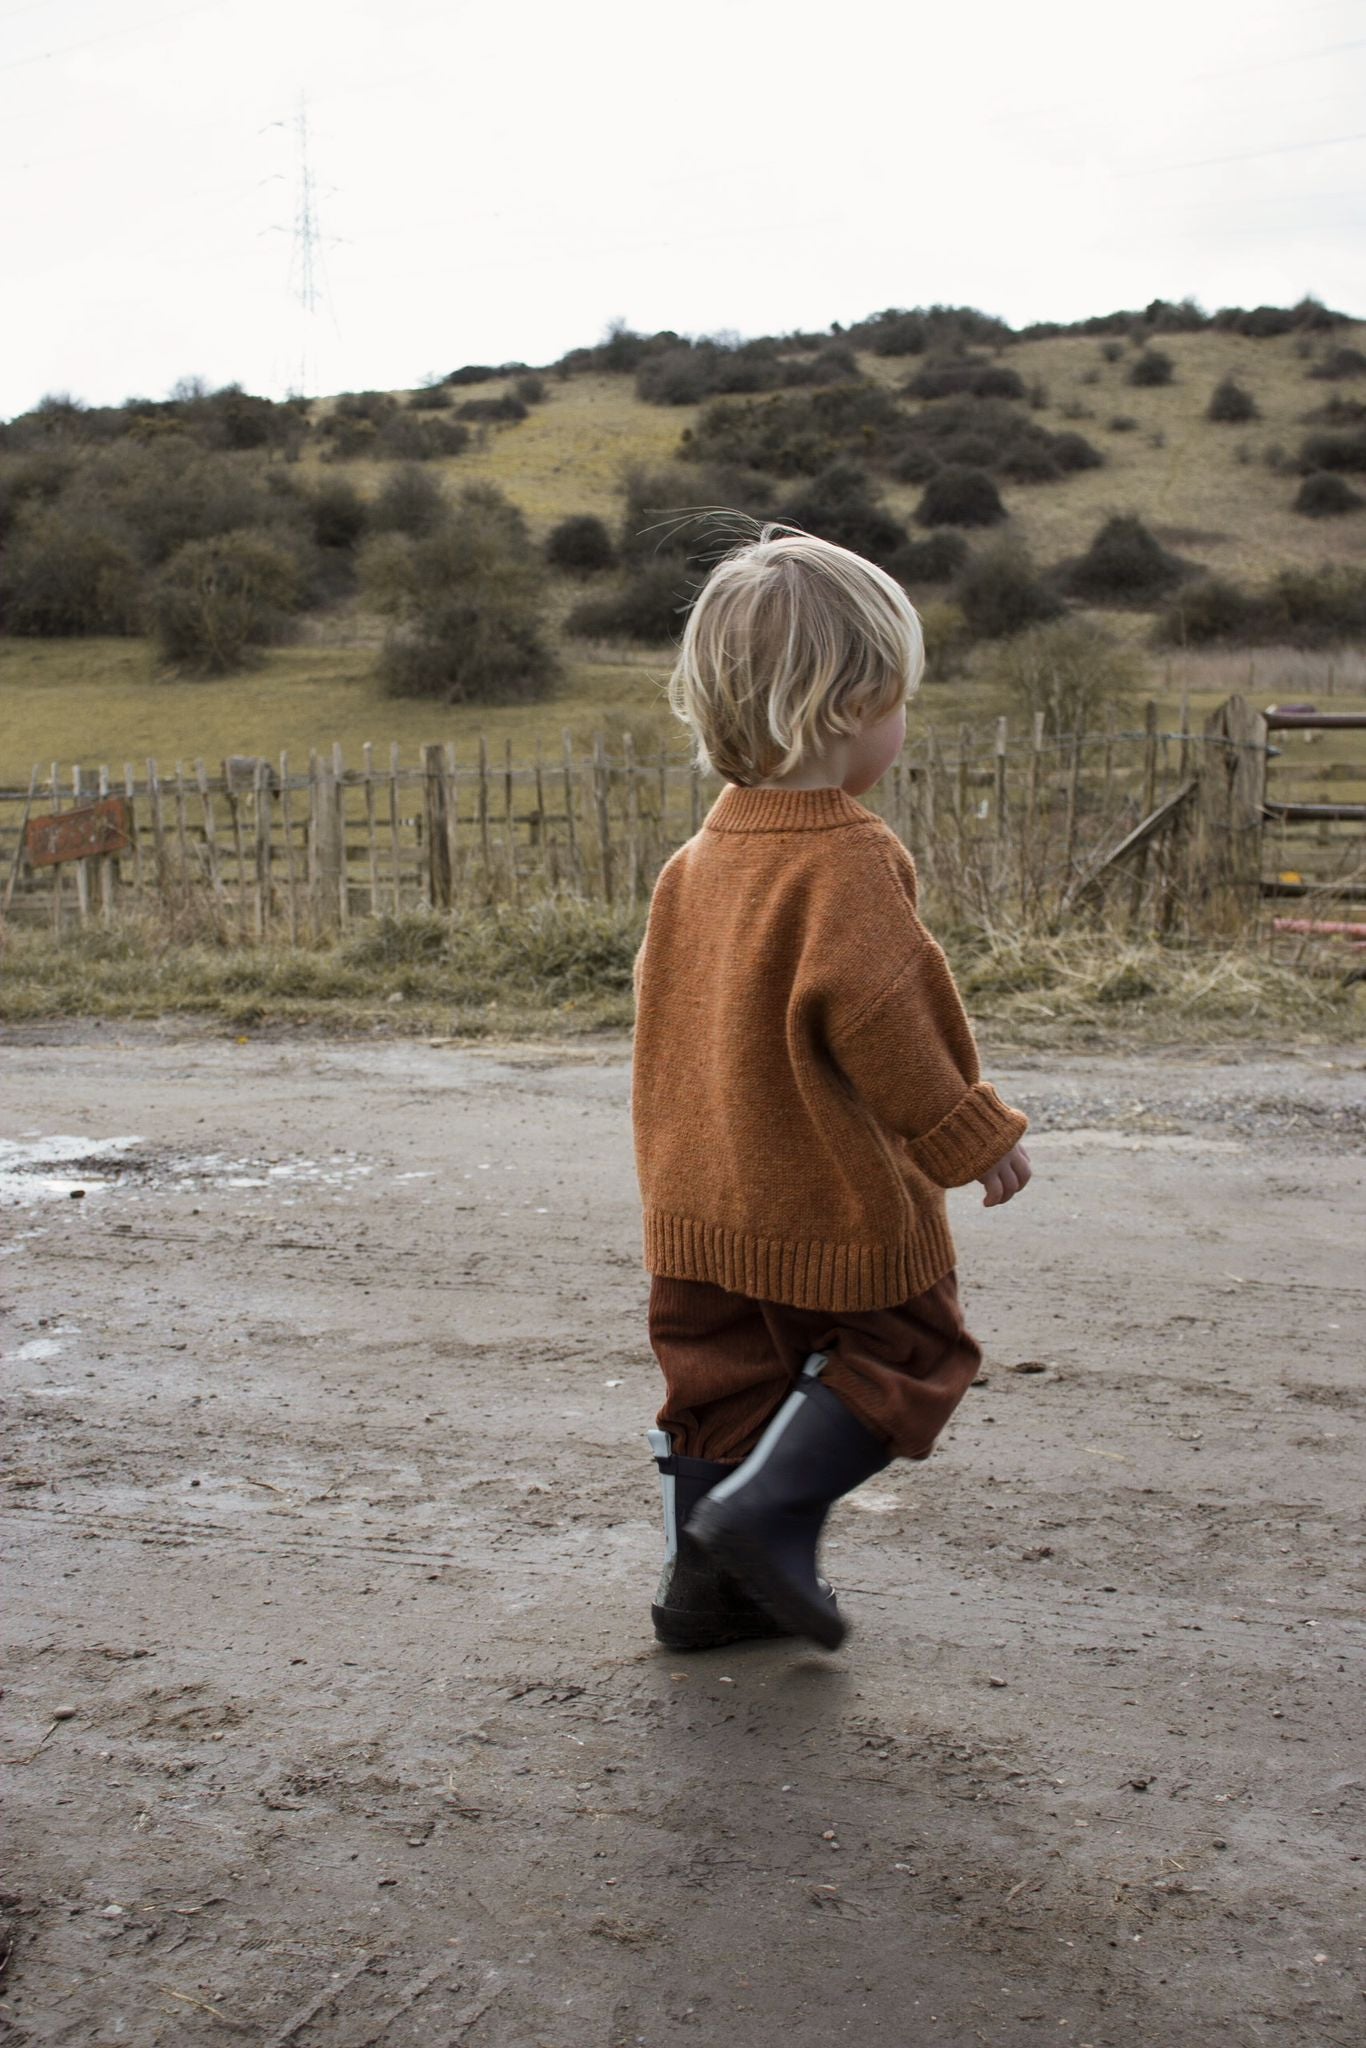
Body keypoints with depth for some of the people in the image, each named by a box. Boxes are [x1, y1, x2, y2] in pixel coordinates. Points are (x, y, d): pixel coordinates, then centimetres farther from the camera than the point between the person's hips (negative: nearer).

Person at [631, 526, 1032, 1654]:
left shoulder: (701, 857, 8)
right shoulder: (851, 859, -19)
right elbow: (872, 1012, -26)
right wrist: (973, 1134, -15)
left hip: (701, 1202, 8)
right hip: (837, 1199, -8)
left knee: (729, 1375, 16)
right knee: (904, 1352, 9)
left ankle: (707, 1583, 21)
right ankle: (768, 1507, -3)